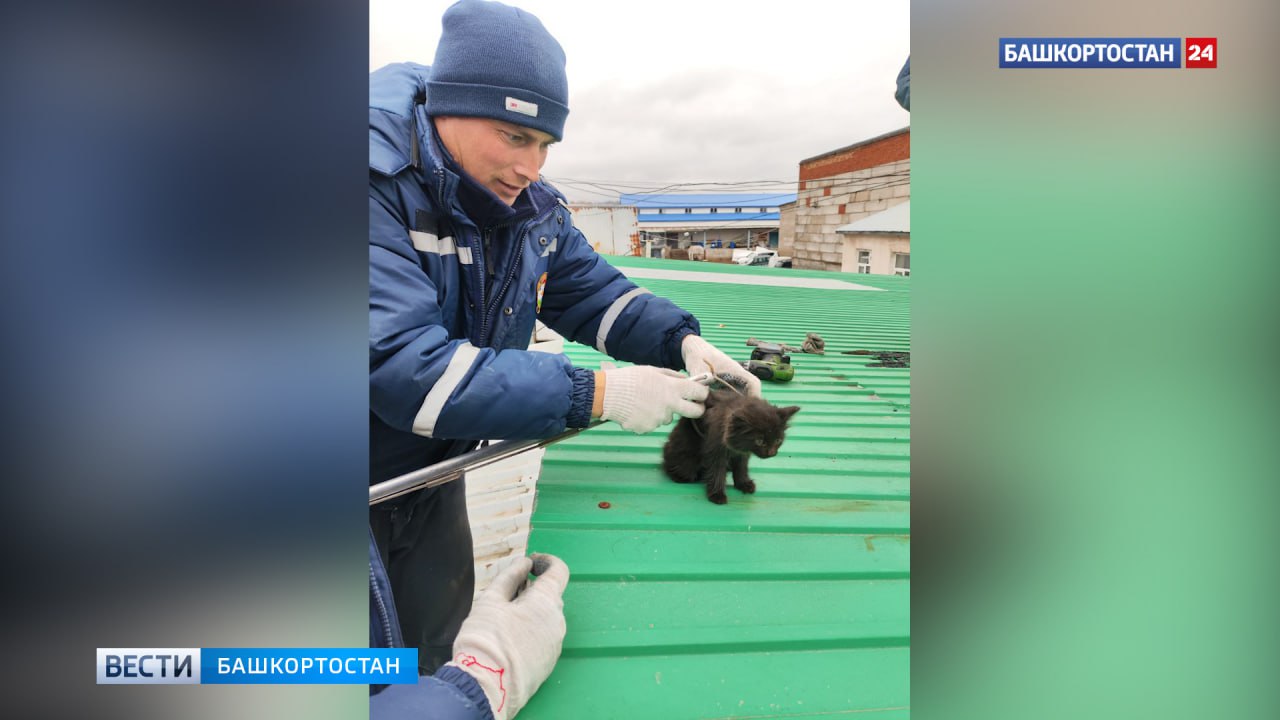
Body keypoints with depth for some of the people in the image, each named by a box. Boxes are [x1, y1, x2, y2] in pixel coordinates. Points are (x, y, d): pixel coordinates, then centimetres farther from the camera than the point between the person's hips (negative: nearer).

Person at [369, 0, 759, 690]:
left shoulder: (534, 209, -3)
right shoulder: (381, 188, -28)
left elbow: (595, 292, 4)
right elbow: (405, 369, -35)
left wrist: (682, 339, -16)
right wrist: (597, 394, -35)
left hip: (433, 475, 6)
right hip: (377, 481, -6)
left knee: (436, 640, 24)